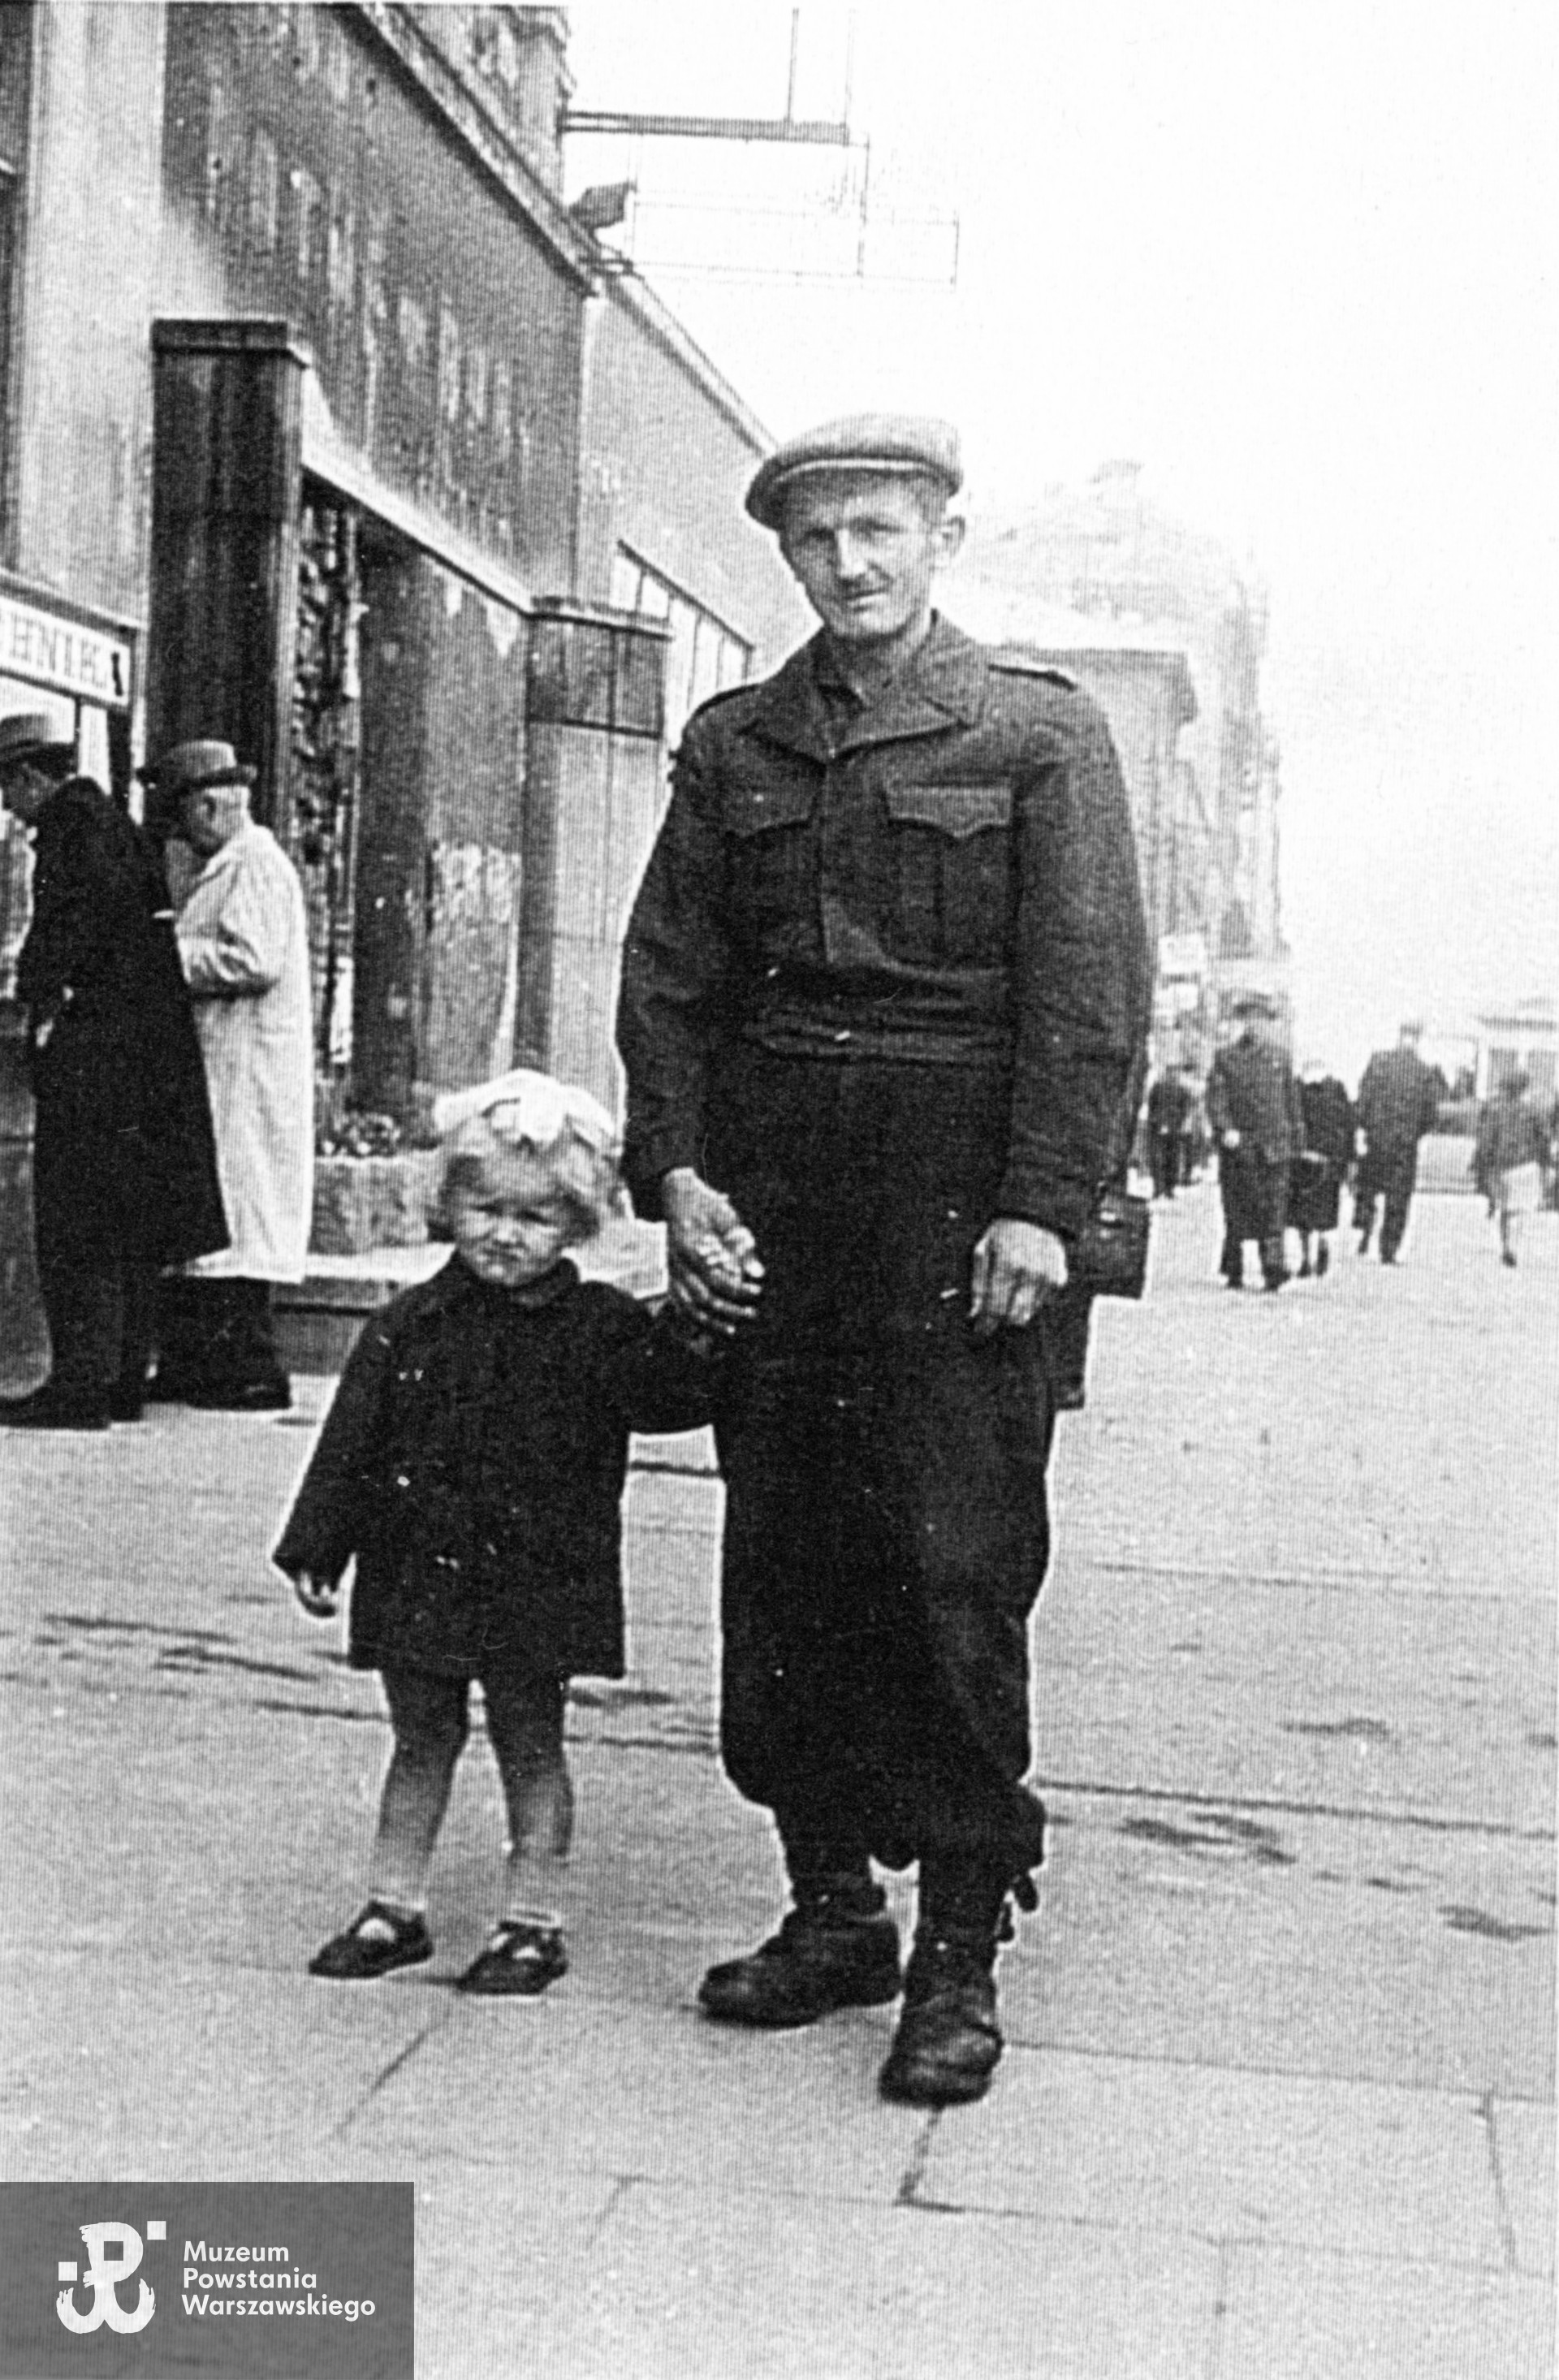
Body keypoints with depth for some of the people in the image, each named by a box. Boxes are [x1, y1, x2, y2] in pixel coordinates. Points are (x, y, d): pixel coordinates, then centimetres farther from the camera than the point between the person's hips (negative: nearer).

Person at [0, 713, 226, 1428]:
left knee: (78, 1224, -7)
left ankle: (82, 1386, -6)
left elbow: (85, 915, -21)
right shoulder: (109, 821, 20)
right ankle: (122, 1379, 17)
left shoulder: (79, 825, -8)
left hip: (93, 1047, -10)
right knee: (129, 1224, 12)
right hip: (148, 1048, 10)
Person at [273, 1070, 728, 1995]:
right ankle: (395, 1908, 27)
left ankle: (534, 1921, 20)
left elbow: (674, 1398, -17)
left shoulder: (598, 1329, -7)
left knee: (533, 1750, 8)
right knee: (421, 1743, 15)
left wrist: (690, 1339, -36)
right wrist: (318, 1547, 3)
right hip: (419, 1572, 3)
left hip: (537, 1580, -3)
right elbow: (353, 1440, 3)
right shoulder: (411, 1324, 0)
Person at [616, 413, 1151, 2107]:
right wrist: (675, 1173, -2)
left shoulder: (1038, 733, 3)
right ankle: (830, 1906, 21)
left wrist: (1041, 1206, -14)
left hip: (960, 1208, -4)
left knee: (958, 1569, -4)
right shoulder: (733, 745, 14)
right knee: (782, 1566, 7)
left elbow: (1094, 991, -5)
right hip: (767, 1203, 4)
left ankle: (960, 1951, 7)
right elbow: (666, 974, 11)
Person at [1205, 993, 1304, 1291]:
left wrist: (1295, 1138, 14)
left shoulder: (1280, 1056, 11)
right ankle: (1234, 1272, 12)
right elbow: (1216, 1099, -3)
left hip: (1274, 1149, 1)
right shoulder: (1226, 1058, 4)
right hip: (1238, 1146, -1)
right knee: (1236, 1211, 3)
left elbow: (1291, 1100, 16)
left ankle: (1274, 1270, -10)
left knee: (1273, 1211, -7)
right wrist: (1225, 1129, -18)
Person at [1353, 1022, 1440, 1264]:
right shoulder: (1427, 1073, -4)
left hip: (1375, 1138, 0)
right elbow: (1431, 1114, -2)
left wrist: (1364, 1126, 6)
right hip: (1405, 1143, 0)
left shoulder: (1378, 1060, -6)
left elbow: (1364, 1097, -8)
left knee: (1366, 1189, 20)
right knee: (1397, 1199, 8)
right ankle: (1389, 1251, 9)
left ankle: (1362, 1231, 1)